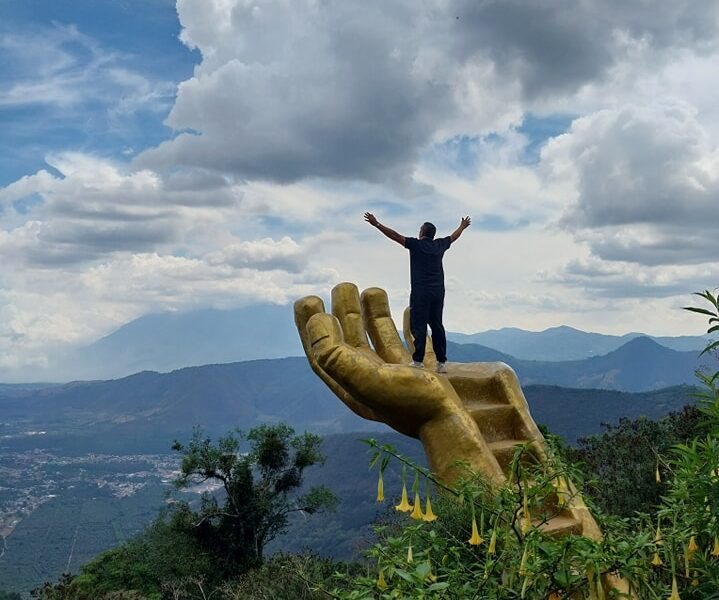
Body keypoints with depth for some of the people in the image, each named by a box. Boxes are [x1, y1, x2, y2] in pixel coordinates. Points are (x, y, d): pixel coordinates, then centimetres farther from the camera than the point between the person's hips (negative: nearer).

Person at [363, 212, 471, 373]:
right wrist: (462, 226, 48)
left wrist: (377, 224, -1)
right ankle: (442, 362, 7)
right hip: (438, 292, 5)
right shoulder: (439, 245, 10)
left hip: (420, 292, -5)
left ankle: (418, 361, -4)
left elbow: (395, 235, -6)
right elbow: (454, 236, 29)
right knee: (437, 326, 8)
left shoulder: (416, 244, -4)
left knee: (418, 326, -2)